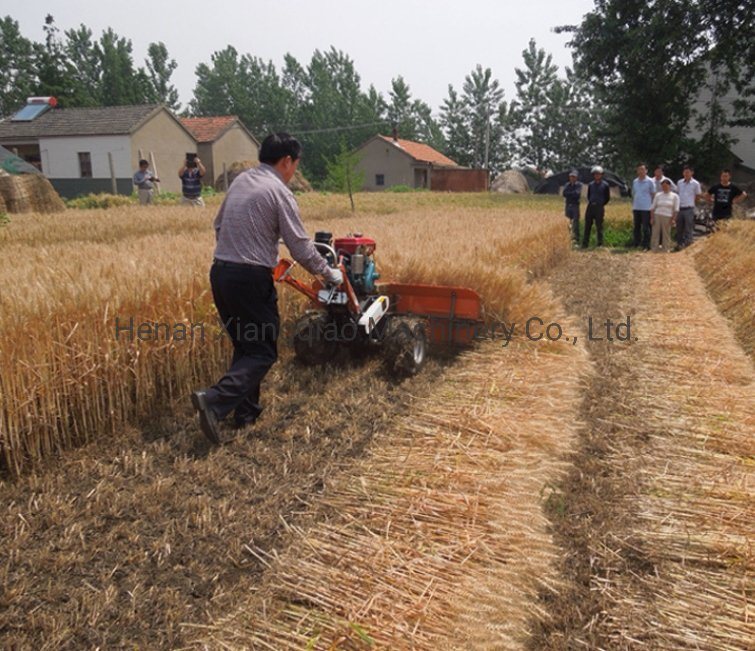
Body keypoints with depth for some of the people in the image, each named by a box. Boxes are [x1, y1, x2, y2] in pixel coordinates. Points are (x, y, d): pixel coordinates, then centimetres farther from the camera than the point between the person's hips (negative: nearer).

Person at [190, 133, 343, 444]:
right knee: (262, 351, 1)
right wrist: (329, 273, 3)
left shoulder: (240, 181, 13)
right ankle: (215, 400, -15)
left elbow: (219, 226, 21)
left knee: (244, 345, 18)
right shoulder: (279, 192, -10)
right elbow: (301, 247, -10)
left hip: (220, 272, 8)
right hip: (250, 279, -8)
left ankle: (245, 411, 24)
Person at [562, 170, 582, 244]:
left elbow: (577, 194, -15)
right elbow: (564, 194, -3)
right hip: (568, 205, 4)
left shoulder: (579, 185, -1)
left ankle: (576, 239, -7)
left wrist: (569, 194, -6)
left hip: (575, 205, -4)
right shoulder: (567, 185, 11)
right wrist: (573, 194, -9)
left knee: (575, 222, -7)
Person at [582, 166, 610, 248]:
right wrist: (591, 203, 11)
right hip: (590, 207, 3)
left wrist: (601, 204, 3)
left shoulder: (605, 185, 0)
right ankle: (585, 243, 7)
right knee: (587, 225, 3)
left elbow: (607, 198, 6)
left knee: (599, 226, 0)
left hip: (599, 207, -3)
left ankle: (600, 244, 6)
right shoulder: (590, 184, 10)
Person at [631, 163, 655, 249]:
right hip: (636, 208, 5)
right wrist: (632, 206, 11)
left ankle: (646, 245, 2)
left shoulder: (650, 181, -2)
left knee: (645, 228, -2)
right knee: (636, 227, 9)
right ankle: (635, 244, 14)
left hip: (646, 208, -4)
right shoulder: (635, 181, 12)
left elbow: (653, 195, 0)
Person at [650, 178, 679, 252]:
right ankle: (654, 249, 1)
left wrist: (673, 219, -9)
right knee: (655, 233, -2)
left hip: (667, 217, -2)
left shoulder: (674, 196, 6)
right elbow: (653, 208, 10)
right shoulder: (658, 195, 11)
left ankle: (666, 250, 2)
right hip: (657, 216, 2)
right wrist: (652, 218, 0)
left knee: (666, 234, -2)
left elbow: (676, 209, 1)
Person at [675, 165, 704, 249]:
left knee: (688, 229, -2)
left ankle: (687, 244, 1)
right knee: (679, 228, 11)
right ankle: (679, 244, 21)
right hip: (679, 208, 4)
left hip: (689, 209, -4)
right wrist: (678, 202, 7)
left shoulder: (695, 183, -3)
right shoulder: (679, 182, 8)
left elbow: (699, 196, 5)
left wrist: (690, 201, 3)